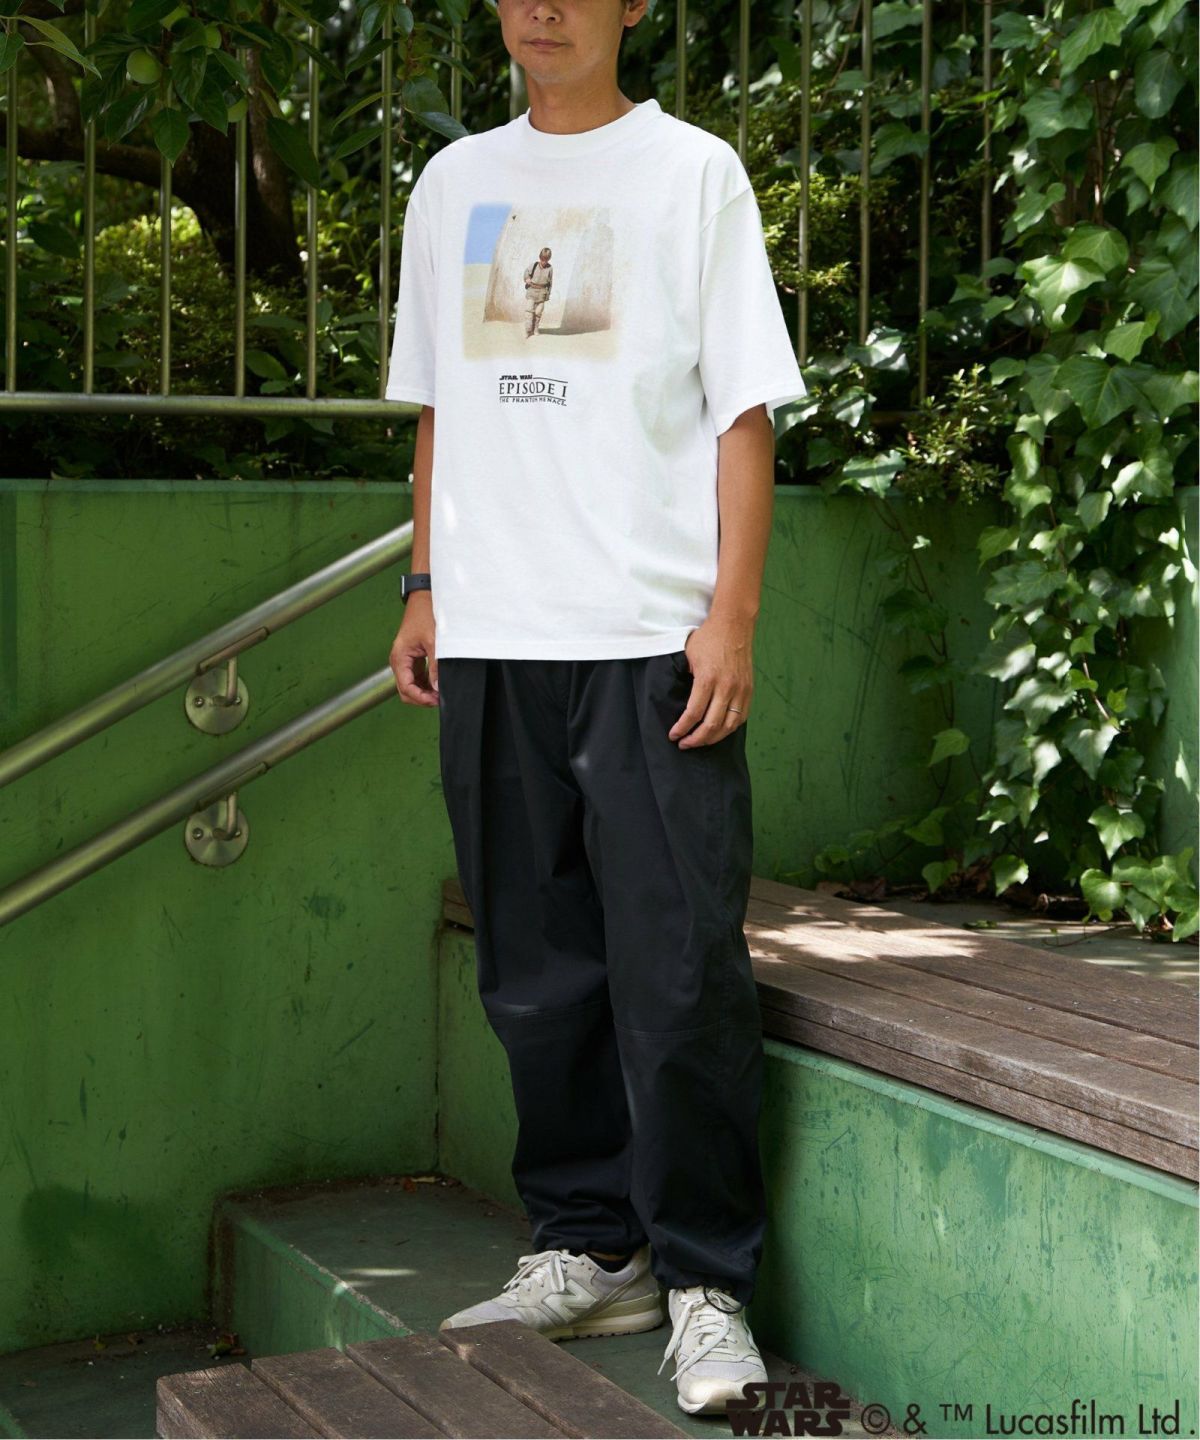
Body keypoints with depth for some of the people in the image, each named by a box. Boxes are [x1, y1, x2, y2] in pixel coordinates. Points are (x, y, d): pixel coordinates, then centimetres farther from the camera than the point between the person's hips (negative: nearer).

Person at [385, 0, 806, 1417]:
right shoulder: (454, 183, 17)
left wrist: (732, 614, -8)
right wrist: (427, 585, 14)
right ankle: (587, 1250, 20)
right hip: (495, 636, 4)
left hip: (655, 638, -4)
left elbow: (744, 409, 0)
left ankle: (703, 1280, 4)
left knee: (680, 972, -7)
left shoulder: (693, 171, 5)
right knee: (538, 969, 8)